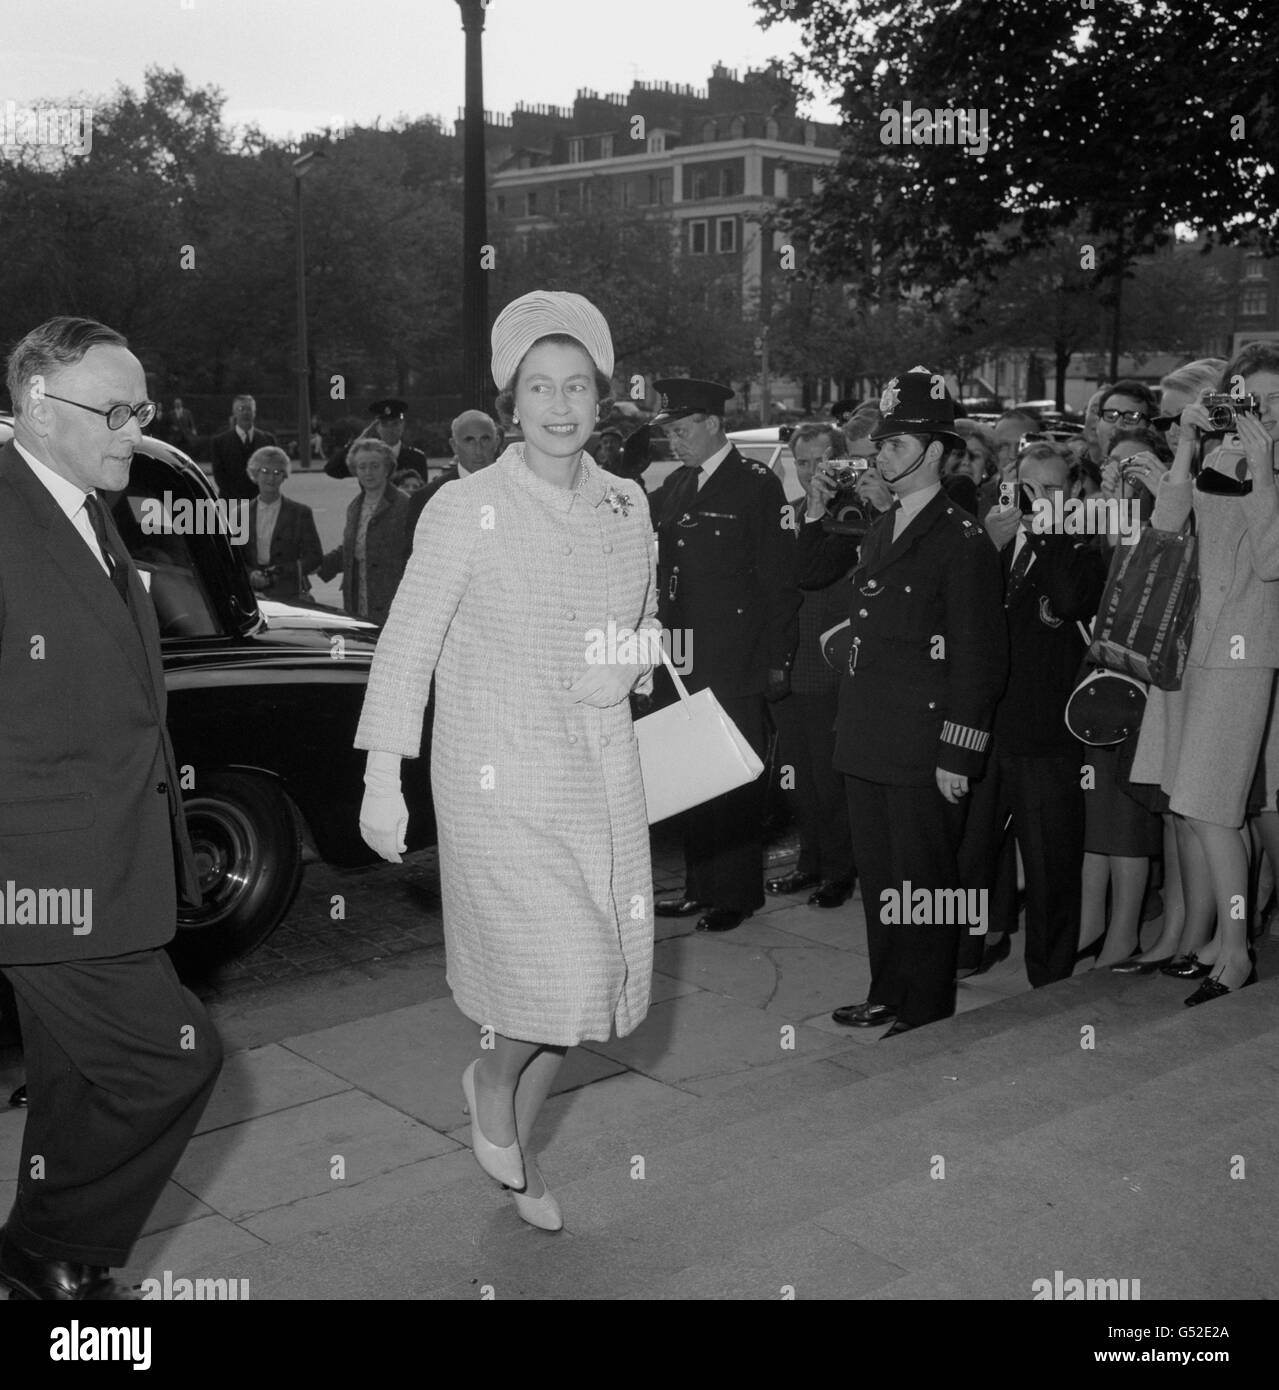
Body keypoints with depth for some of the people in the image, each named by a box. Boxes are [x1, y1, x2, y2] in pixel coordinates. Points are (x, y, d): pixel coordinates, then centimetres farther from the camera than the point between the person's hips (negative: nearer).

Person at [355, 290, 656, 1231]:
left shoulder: (627, 507, 5)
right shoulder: (465, 509, -9)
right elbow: (406, 647, -7)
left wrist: (632, 661, 2)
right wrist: (383, 778, -9)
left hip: (603, 773, 5)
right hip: (499, 776, -5)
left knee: (594, 977, 9)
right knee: (564, 972, -11)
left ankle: (517, 1155, 34)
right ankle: (493, 1079, 25)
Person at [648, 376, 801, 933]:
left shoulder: (758, 486, -7)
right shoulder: (675, 487, 13)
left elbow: (779, 580, -8)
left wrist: (778, 659, -11)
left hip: (734, 664, -6)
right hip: (684, 660, 7)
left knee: (735, 781, 1)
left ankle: (737, 894, 12)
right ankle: (699, 887, 23)